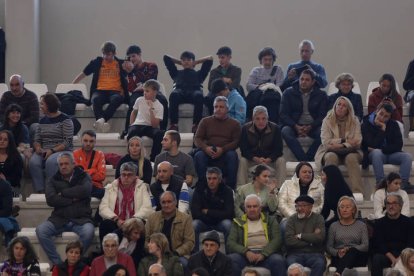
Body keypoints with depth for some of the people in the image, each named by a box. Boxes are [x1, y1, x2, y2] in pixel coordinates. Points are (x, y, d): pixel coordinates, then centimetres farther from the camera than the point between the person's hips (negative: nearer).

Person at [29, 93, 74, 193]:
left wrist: (52, 150, -19)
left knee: (50, 161, -37)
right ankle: (39, 191, -30)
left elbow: (68, 141, -9)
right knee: (33, 162, -28)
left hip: (62, 151, -5)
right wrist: (38, 148, -7)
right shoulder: (43, 121, 17)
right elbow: (37, 140, 17)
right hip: (44, 151, 5)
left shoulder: (65, 120, -2)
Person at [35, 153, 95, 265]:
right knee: (40, 230, -26)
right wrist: (72, 199, -8)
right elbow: (50, 199, -4)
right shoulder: (54, 180, 13)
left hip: (80, 219, -2)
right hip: (59, 219, 2)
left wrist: (63, 193, -5)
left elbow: (85, 190, -14)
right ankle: (57, 263, -18)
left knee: (88, 231, -35)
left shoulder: (83, 177, 9)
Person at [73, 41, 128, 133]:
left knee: (116, 99, -39)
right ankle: (102, 122, -58)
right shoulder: (97, 62, 17)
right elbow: (83, 74, 23)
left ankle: (101, 119, -56)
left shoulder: (121, 64, 16)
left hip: (115, 91, -1)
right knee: (96, 99, -37)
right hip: (100, 91, 1)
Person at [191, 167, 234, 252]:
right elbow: (195, 213, -16)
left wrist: (208, 212, -14)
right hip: (204, 224, 0)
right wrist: (217, 215, -19)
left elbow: (229, 214, -16)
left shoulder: (227, 191, -6)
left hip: (220, 225, 0)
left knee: (227, 224, -32)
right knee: (194, 224, -31)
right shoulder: (200, 190, -6)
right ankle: (196, 252, -19)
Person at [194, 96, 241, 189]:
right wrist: (205, 148, -15)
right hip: (208, 152, 1)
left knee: (232, 155, -33)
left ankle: (230, 187, -29)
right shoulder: (205, 121, 17)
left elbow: (236, 141, 0)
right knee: (198, 155, -31)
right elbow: (197, 138, 8)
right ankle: (202, 185, -26)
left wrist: (222, 149, -18)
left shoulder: (234, 124, 13)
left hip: (224, 154, -1)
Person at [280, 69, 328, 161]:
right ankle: (304, 160, -39)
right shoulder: (288, 93, 7)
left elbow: (323, 116, 1)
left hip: (313, 126, 0)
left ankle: (305, 160, -31)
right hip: (294, 125, 0)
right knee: (285, 131, -34)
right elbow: (283, 115, 1)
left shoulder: (321, 95, 7)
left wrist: (310, 127, -18)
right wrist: (295, 126, -17)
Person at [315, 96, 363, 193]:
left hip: (349, 151, 0)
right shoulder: (327, 120, 4)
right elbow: (326, 142, -8)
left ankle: (357, 193, -42)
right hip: (331, 151, 0)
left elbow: (357, 142, -5)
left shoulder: (354, 121, 6)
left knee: (351, 158, -34)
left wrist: (341, 146, -17)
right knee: (331, 157, -35)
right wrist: (344, 140, -12)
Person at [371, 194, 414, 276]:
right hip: (385, 255, 1)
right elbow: (379, 244, 1)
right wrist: (392, 258, -15)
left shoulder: (407, 222, 9)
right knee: (377, 259, -31)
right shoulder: (379, 223, 11)